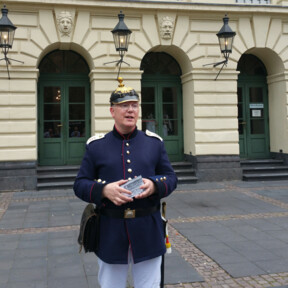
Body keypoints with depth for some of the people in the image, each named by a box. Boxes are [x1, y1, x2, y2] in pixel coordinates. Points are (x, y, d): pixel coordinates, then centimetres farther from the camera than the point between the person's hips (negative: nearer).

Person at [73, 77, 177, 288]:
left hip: (148, 231, 1)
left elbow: (171, 178, 5)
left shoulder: (154, 142, 5)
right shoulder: (95, 146, 2)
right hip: (111, 234, 0)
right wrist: (104, 190, -21)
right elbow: (80, 184, -1)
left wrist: (153, 185, -18)